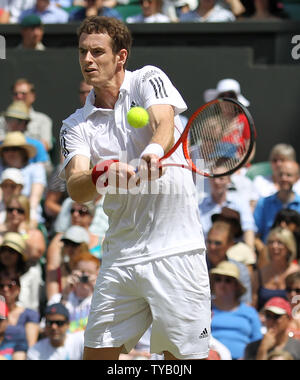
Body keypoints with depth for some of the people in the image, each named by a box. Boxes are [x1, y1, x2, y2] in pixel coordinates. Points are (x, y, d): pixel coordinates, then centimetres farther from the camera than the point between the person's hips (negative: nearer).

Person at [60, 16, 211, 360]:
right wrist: (100, 175, -30)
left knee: (183, 356, -6)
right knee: (97, 353, 3)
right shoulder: (76, 126, 10)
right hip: (119, 257, 4)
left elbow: (164, 124, -19)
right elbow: (75, 189, -6)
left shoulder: (148, 80, 3)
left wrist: (154, 151, -42)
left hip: (175, 252, -4)